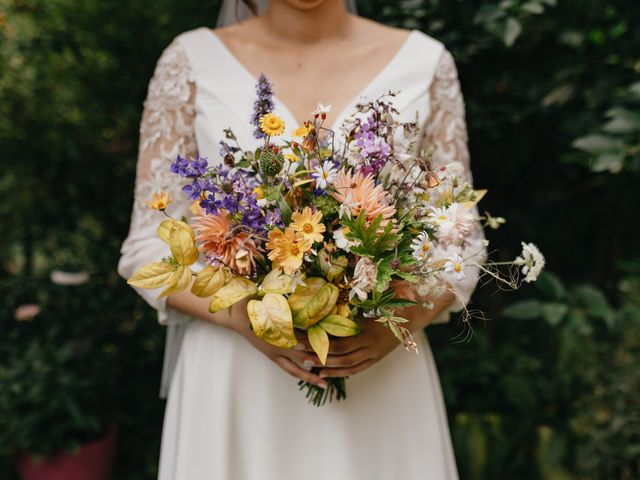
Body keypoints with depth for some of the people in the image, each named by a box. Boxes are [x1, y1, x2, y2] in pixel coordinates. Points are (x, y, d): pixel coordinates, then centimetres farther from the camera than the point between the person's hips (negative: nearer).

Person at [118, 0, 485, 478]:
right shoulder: (192, 60, -2)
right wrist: (240, 314, -18)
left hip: (382, 377, 1)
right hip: (231, 381, 0)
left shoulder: (425, 63, -1)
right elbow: (148, 247, -2)